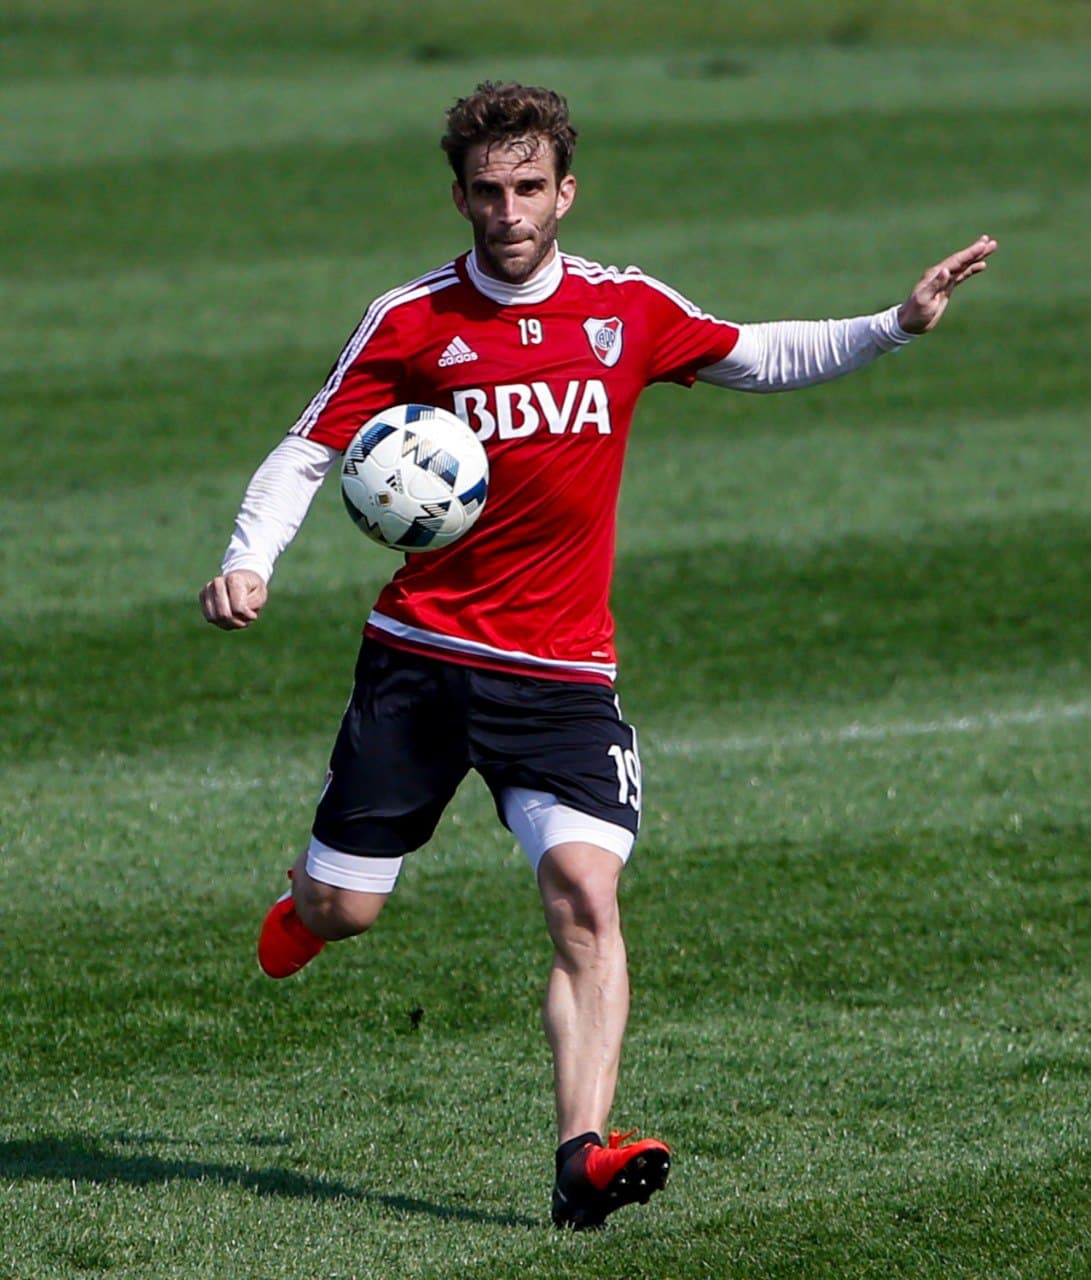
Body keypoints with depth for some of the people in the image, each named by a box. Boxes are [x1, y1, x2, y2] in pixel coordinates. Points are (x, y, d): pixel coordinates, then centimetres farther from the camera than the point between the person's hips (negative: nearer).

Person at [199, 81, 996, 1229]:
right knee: (342, 909, 5)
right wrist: (248, 562, -18)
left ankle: (583, 1157, -25)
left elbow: (765, 359, 18)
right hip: (421, 653, -1)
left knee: (586, 898, -19)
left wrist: (896, 326, 6)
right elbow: (307, 452, -1)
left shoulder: (628, 310, 4)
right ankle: (306, 896, 44)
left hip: (563, 674, 1)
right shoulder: (410, 323, -3)